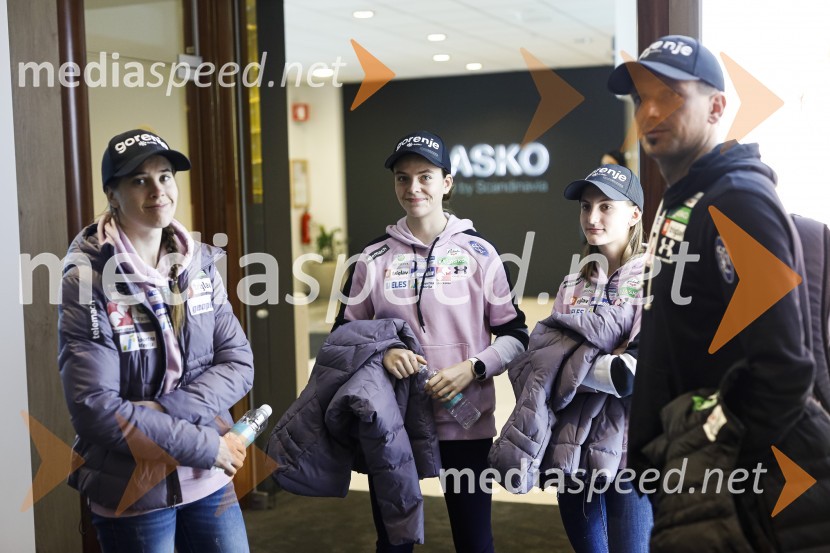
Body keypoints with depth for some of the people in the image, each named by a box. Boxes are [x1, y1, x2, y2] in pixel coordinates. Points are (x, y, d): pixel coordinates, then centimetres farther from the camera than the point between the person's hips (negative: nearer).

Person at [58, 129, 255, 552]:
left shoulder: (200, 266, 0)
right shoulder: (88, 281, -14)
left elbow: (239, 365, -3)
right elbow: (95, 408, -20)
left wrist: (162, 412, -18)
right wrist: (207, 446, -18)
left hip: (210, 481, 4)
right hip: (133, 492, -4)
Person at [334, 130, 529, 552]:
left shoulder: (478, 252, -2)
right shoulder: (374, 257, 2)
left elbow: (514, 336, 2)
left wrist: (473, 368, -15)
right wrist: (381, 352, -12)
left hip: (465, 422, -1)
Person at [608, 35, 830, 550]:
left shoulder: (738, 201, -17)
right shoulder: (681, 203, 13)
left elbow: (783, 367, -24)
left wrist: (717, 477, -18)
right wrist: (658, 458, 14)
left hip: (742, 484, -9)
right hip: (690, 463, 9)